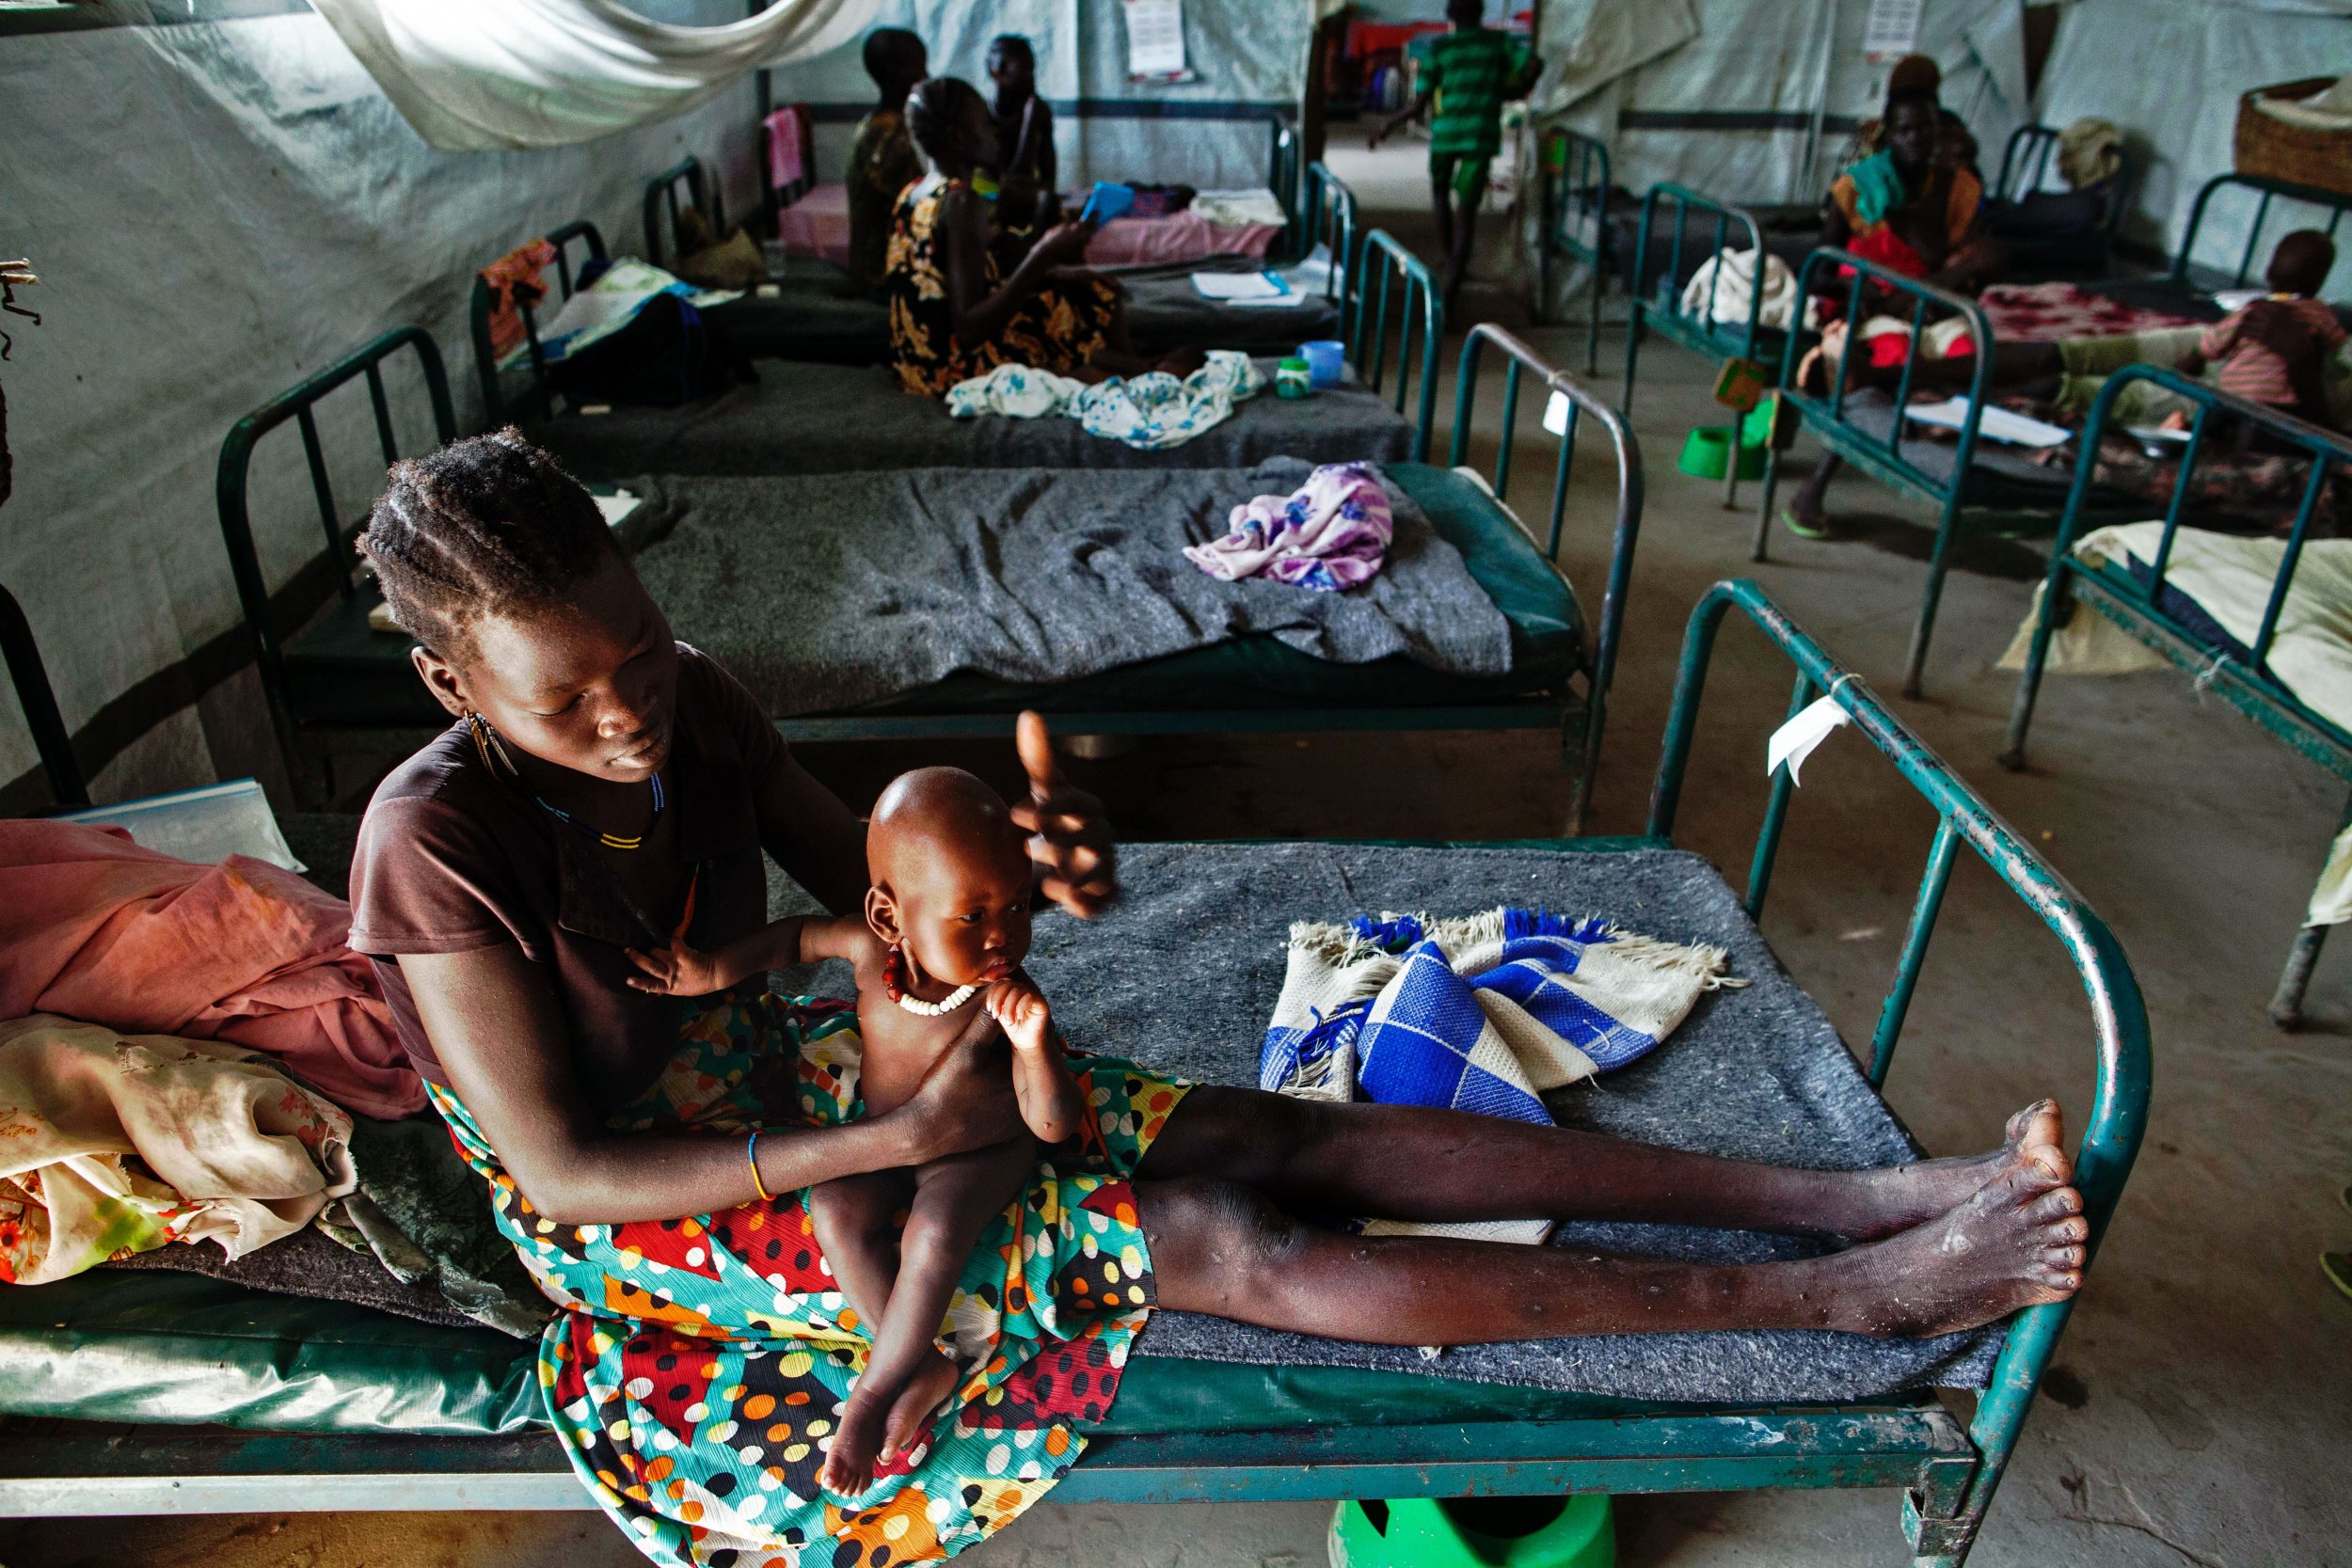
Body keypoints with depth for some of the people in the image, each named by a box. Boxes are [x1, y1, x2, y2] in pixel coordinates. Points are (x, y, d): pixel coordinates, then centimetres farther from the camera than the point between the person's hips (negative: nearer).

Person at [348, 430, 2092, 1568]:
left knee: (1287, 1134, -10)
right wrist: (905, 1139, -28)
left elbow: (869, 881, 1)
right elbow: (568, 1167, -21)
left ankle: (1862, 1195, -8)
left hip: (774, 1067, 6)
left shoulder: (688, 698, -6)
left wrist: (1022, 864, -23)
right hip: (657, 1217, -5)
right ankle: (1857, 1294, -18)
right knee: (1216, 1245, -20)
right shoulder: (440, 839, -22)